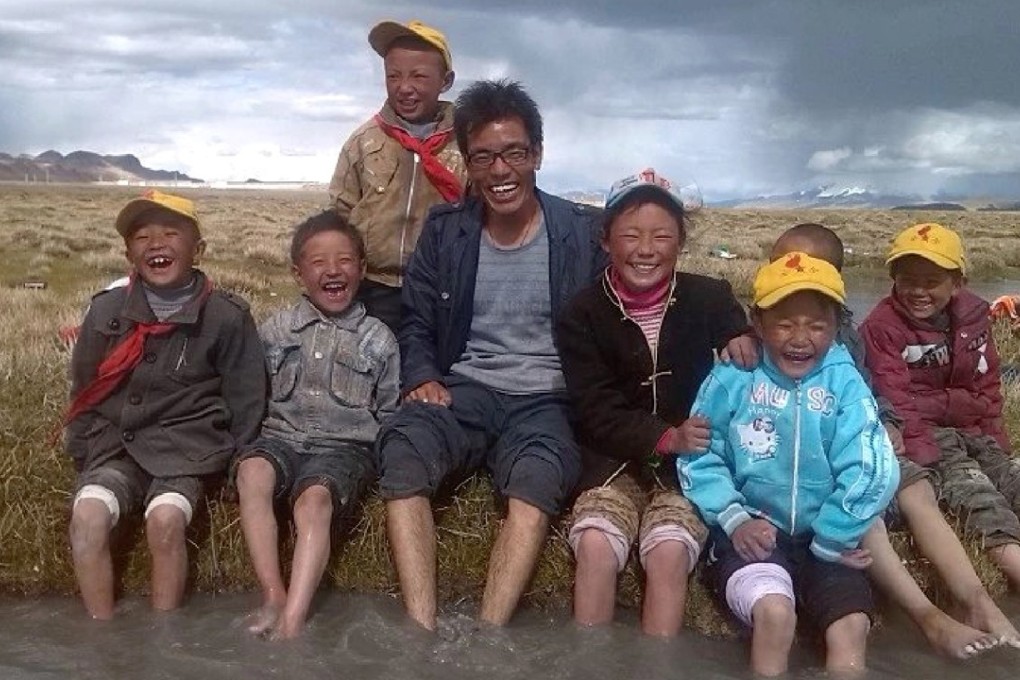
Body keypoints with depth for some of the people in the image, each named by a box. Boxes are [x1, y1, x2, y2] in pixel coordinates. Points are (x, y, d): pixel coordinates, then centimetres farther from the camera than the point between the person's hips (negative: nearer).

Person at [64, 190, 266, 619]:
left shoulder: (227, 316, -3)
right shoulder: (107, 310, 4)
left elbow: (246, 402, 3)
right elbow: (83, 390, 16)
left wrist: (226, 465, 0)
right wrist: (86, 452, 8)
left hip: (185, 449, -3)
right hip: (116, 446, 3)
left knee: (165, 519, -29)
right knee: (87, 514, -25)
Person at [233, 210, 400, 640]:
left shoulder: (378, 339, 10)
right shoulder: (276, 330, 14)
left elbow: (388, 413, 13)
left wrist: (379, 458, 0)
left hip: (345, 445, -2)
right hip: (281, 435, 2)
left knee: (315, 496, -32)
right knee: (252, 471, -31)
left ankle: (293, 620, -40)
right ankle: (273, 596, -31)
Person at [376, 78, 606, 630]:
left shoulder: (582, 233, 2)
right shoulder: (444, 231, 9)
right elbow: (416, 323, 12)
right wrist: (422, 378, -5)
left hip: (548, 401, -1)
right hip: (465, 391, 2)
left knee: (536, 478, -36)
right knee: (400, 453, -31)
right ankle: (423, 636, -33)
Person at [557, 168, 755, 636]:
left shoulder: (710, 299, -2)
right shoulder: (583, 314, -3)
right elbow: (597, 412, -8)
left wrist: (745, 340, -12)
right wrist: (665, 437, -25)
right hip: (615, 461, 0)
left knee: (669, 549, -26)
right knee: (594, 544, -25)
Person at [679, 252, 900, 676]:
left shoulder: (844, 382, -5)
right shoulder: (732, 379, -6)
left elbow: (870, 472, -11)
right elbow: (699, 457, -5)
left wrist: (828, 542, -9)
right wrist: (734, 519, -15)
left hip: (825, 538, 2)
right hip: (754, 532, -2)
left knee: (851, 627, -18)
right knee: (774, 611, -26)